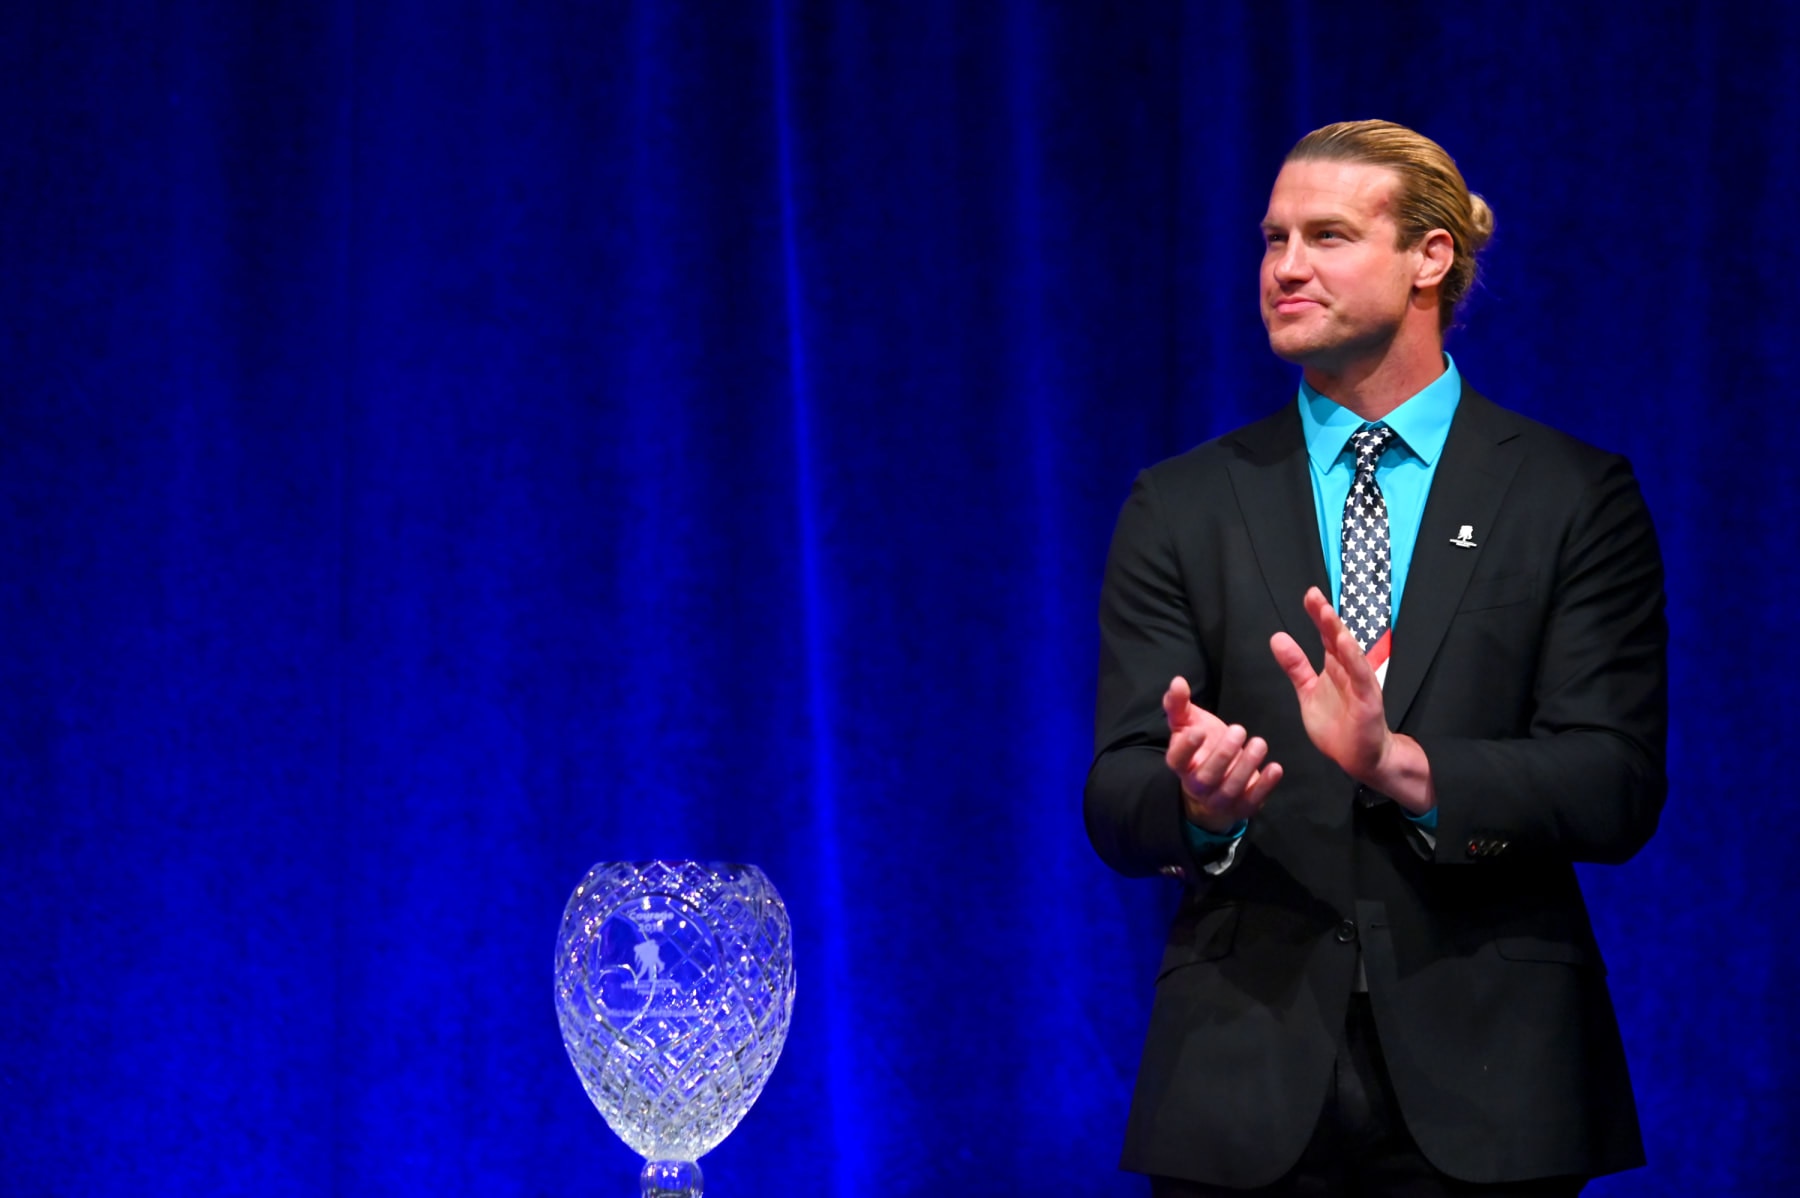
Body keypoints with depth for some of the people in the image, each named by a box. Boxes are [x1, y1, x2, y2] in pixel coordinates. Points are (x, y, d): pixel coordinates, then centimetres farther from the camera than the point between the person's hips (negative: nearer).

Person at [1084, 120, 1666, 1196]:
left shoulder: (1573, 496, 2)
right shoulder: (1182, 508, 7)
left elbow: (1619, 791, -6)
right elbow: (1117, 803, 0)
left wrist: (1406, 768, -22)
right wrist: (1197, 802, -23)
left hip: (1482, 1087, -1)